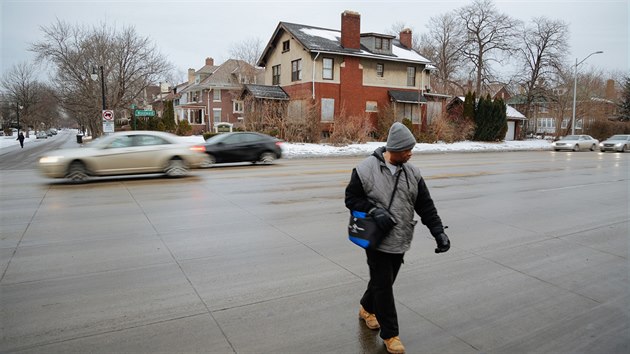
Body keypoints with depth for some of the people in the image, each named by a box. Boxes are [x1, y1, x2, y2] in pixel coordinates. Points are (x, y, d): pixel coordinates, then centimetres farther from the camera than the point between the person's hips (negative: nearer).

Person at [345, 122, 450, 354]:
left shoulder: (412, 172, 1)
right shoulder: (366, 169, -13)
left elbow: (425, 205, 2)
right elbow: (351, 198, -5)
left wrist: (438, 231, -6)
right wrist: (373, 210, -20)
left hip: (400, 240, 5)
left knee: (384, 281, 19)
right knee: (383, 285, 1)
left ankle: (367, 309, 47)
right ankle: (390, 334, 18)